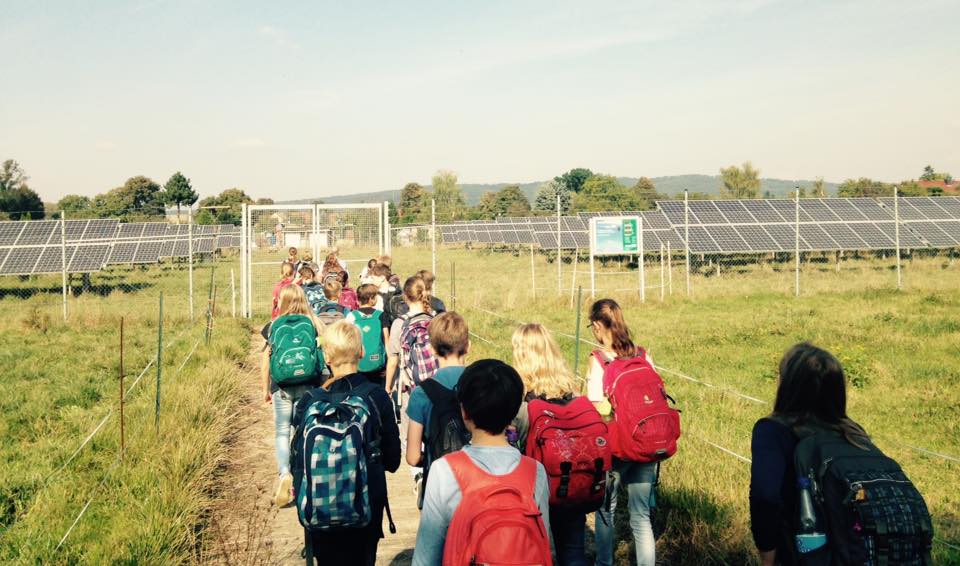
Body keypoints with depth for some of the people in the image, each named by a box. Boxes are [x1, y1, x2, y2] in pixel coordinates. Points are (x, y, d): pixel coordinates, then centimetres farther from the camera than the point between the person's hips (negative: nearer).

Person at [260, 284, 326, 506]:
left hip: (282, 386, -1)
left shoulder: (274, 325, -2)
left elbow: (265, 359, 1)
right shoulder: (315, 324, -2)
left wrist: (266, 389, 10)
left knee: (282, 432, 9)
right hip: (308, 386, 1)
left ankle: (284, 473, -12)